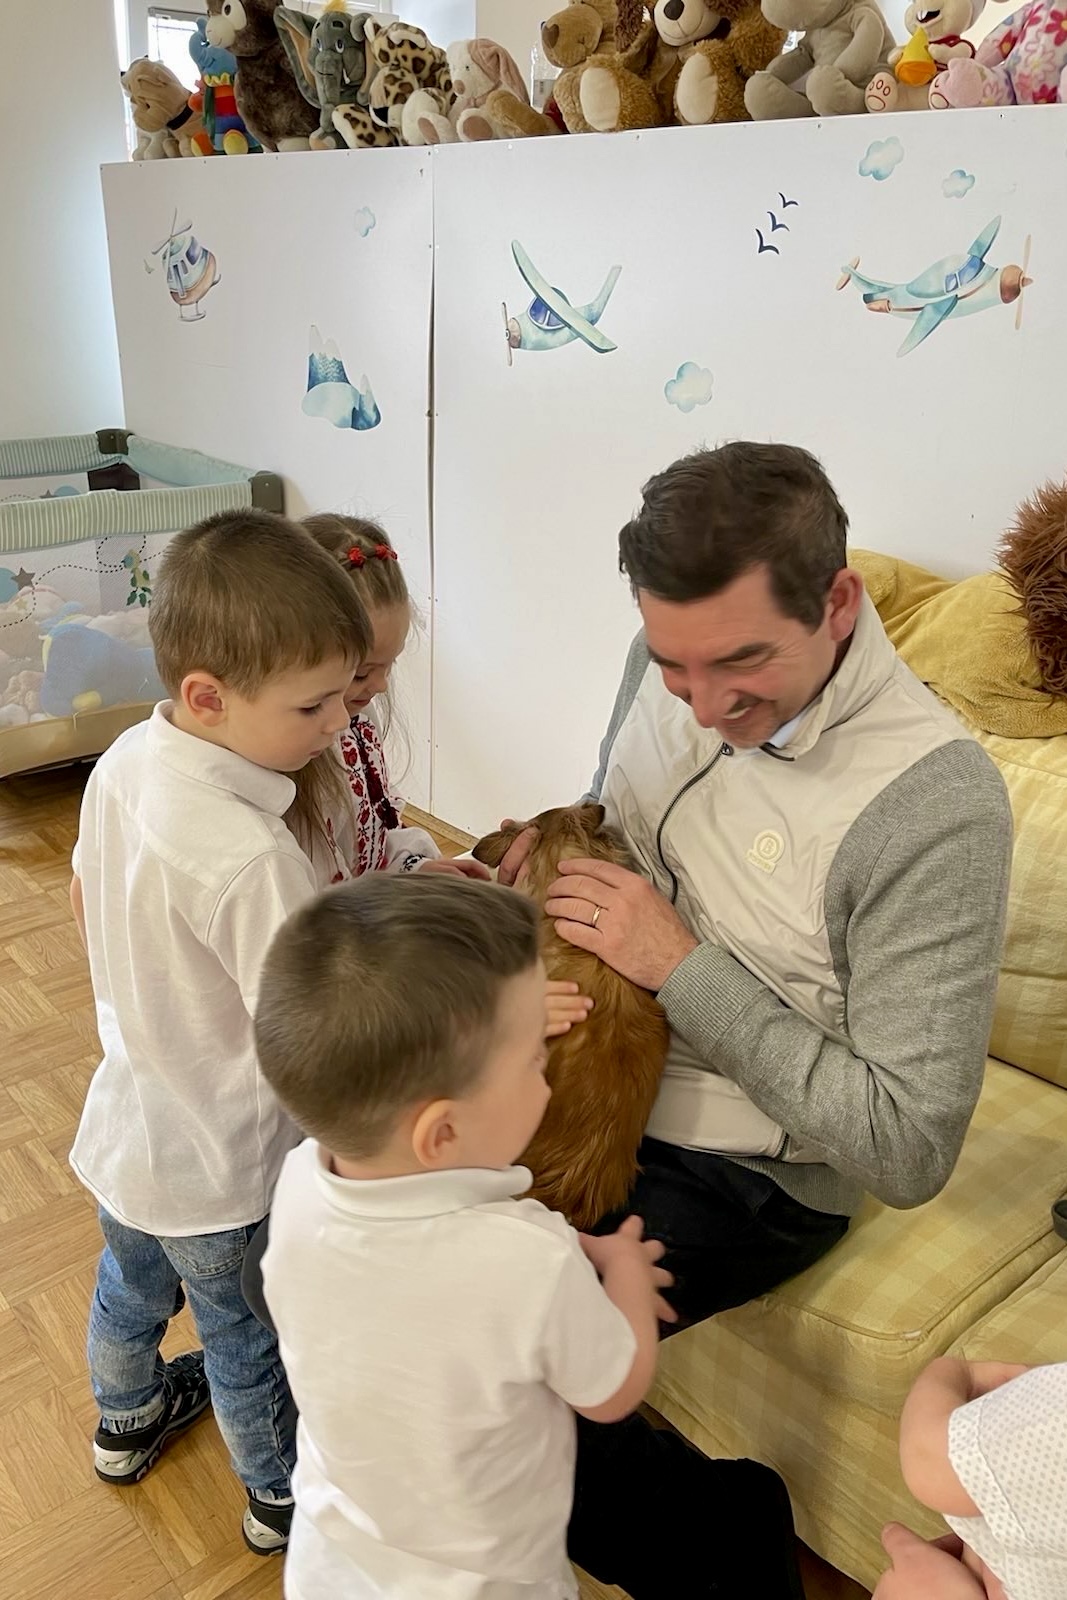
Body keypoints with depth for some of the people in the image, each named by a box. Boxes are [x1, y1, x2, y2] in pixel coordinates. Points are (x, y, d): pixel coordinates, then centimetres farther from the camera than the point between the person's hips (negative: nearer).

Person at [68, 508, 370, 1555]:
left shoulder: (123, 763, -13)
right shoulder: (251, 860, -39)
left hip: (127, 1123, 7)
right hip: (223, 1171, -7)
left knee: (130, 1285, 33)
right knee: (252, 1345, 21)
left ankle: (127, 1419, 63)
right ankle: (283, 1497, 49)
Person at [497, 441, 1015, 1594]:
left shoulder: (934, 804, -30)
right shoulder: (678, 656, -10)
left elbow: (908, 1152, -27)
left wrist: (685, 967, -29)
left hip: (741, 1168, -6)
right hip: (599, 1066, 7)